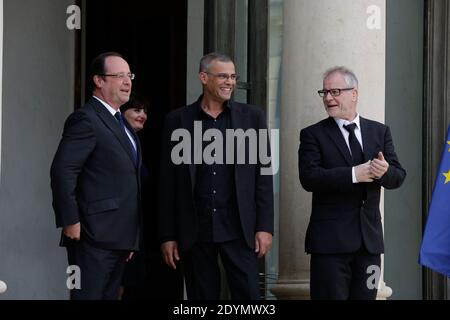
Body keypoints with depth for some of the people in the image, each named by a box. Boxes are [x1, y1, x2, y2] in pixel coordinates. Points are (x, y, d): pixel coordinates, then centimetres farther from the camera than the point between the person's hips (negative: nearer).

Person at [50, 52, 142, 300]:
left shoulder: (119, 122, 20)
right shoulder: (86, 119, -10)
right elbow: (62, 171, -19)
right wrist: (70, 222, -20)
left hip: (119, 239, 9)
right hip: (94, 237, -9)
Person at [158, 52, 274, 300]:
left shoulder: (252, 117, 6)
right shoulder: (177, 121, 5)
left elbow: (263, 177, 5)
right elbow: (168, 184, 5)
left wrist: (265, 227, -2)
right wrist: (167, 236, 1)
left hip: (239, 229, 0)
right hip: (195, 231, 0)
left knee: (248, 294, -4)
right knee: (201, 297, 5)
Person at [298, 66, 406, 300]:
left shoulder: (380, 132, 11)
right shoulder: (313, 135, 1)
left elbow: (398, 177, 5)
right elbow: (309, 177, -13)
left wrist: (385, 171, -19)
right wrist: (353, 174, -22)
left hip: (369, 238, 3)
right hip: (330, 239, -3)